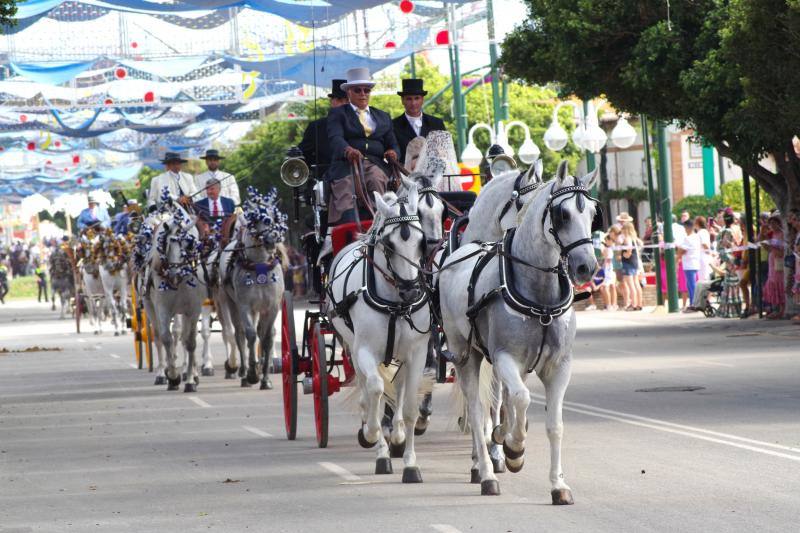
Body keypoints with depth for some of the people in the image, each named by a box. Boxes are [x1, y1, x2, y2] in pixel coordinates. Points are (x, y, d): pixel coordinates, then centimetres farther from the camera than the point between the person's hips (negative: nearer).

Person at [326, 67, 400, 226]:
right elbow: (335, 138, -5)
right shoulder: (337, 114, 14)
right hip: (347, 165, -2)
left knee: (376, 179, -33)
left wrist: (392, 152, -5)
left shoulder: (383, 117, 27)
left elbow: (392, 144, 23)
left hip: (376, 165, 2)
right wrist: (348, 150, -29)